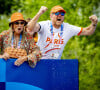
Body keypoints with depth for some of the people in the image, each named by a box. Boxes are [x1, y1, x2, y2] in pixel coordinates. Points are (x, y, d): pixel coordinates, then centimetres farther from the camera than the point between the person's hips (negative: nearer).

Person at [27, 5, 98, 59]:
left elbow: (87, 31, 5)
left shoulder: (68, 28, 1)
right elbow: (30, 28, -32)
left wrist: (94, 24, -15)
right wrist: (39, 13, -40)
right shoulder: (44, 25, -12)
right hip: (40, 60, -3)